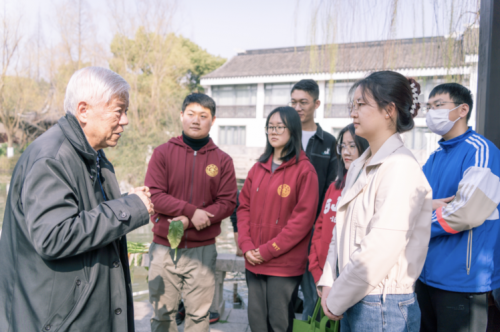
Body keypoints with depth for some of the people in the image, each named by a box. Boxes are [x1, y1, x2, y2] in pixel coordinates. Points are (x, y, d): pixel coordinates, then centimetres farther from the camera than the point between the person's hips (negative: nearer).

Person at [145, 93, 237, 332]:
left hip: (203, 250, 1)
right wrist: (192, 211, -17)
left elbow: (228, 202, -3)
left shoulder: (222, 160, 4)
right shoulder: (163, 153, 2)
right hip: (164, 248, 0)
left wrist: (188, 221, -14)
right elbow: (154, 195, -7)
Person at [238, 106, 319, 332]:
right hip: (253, 261, 5)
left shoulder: (304, 170, -7)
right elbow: (244, 207, 10)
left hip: (285, 264, -5)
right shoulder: (258, 168, 11)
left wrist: (269, 250, -13)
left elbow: (304, 217, -13)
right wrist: (246, 245, -4)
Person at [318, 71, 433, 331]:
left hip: (383, 307, -7)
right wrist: (329, 284, 2)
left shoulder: (401, 168, -17)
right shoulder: (359, 167, 10)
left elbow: (380, 250, -22)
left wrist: (336, 301, -13)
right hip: (351, 302, 7)